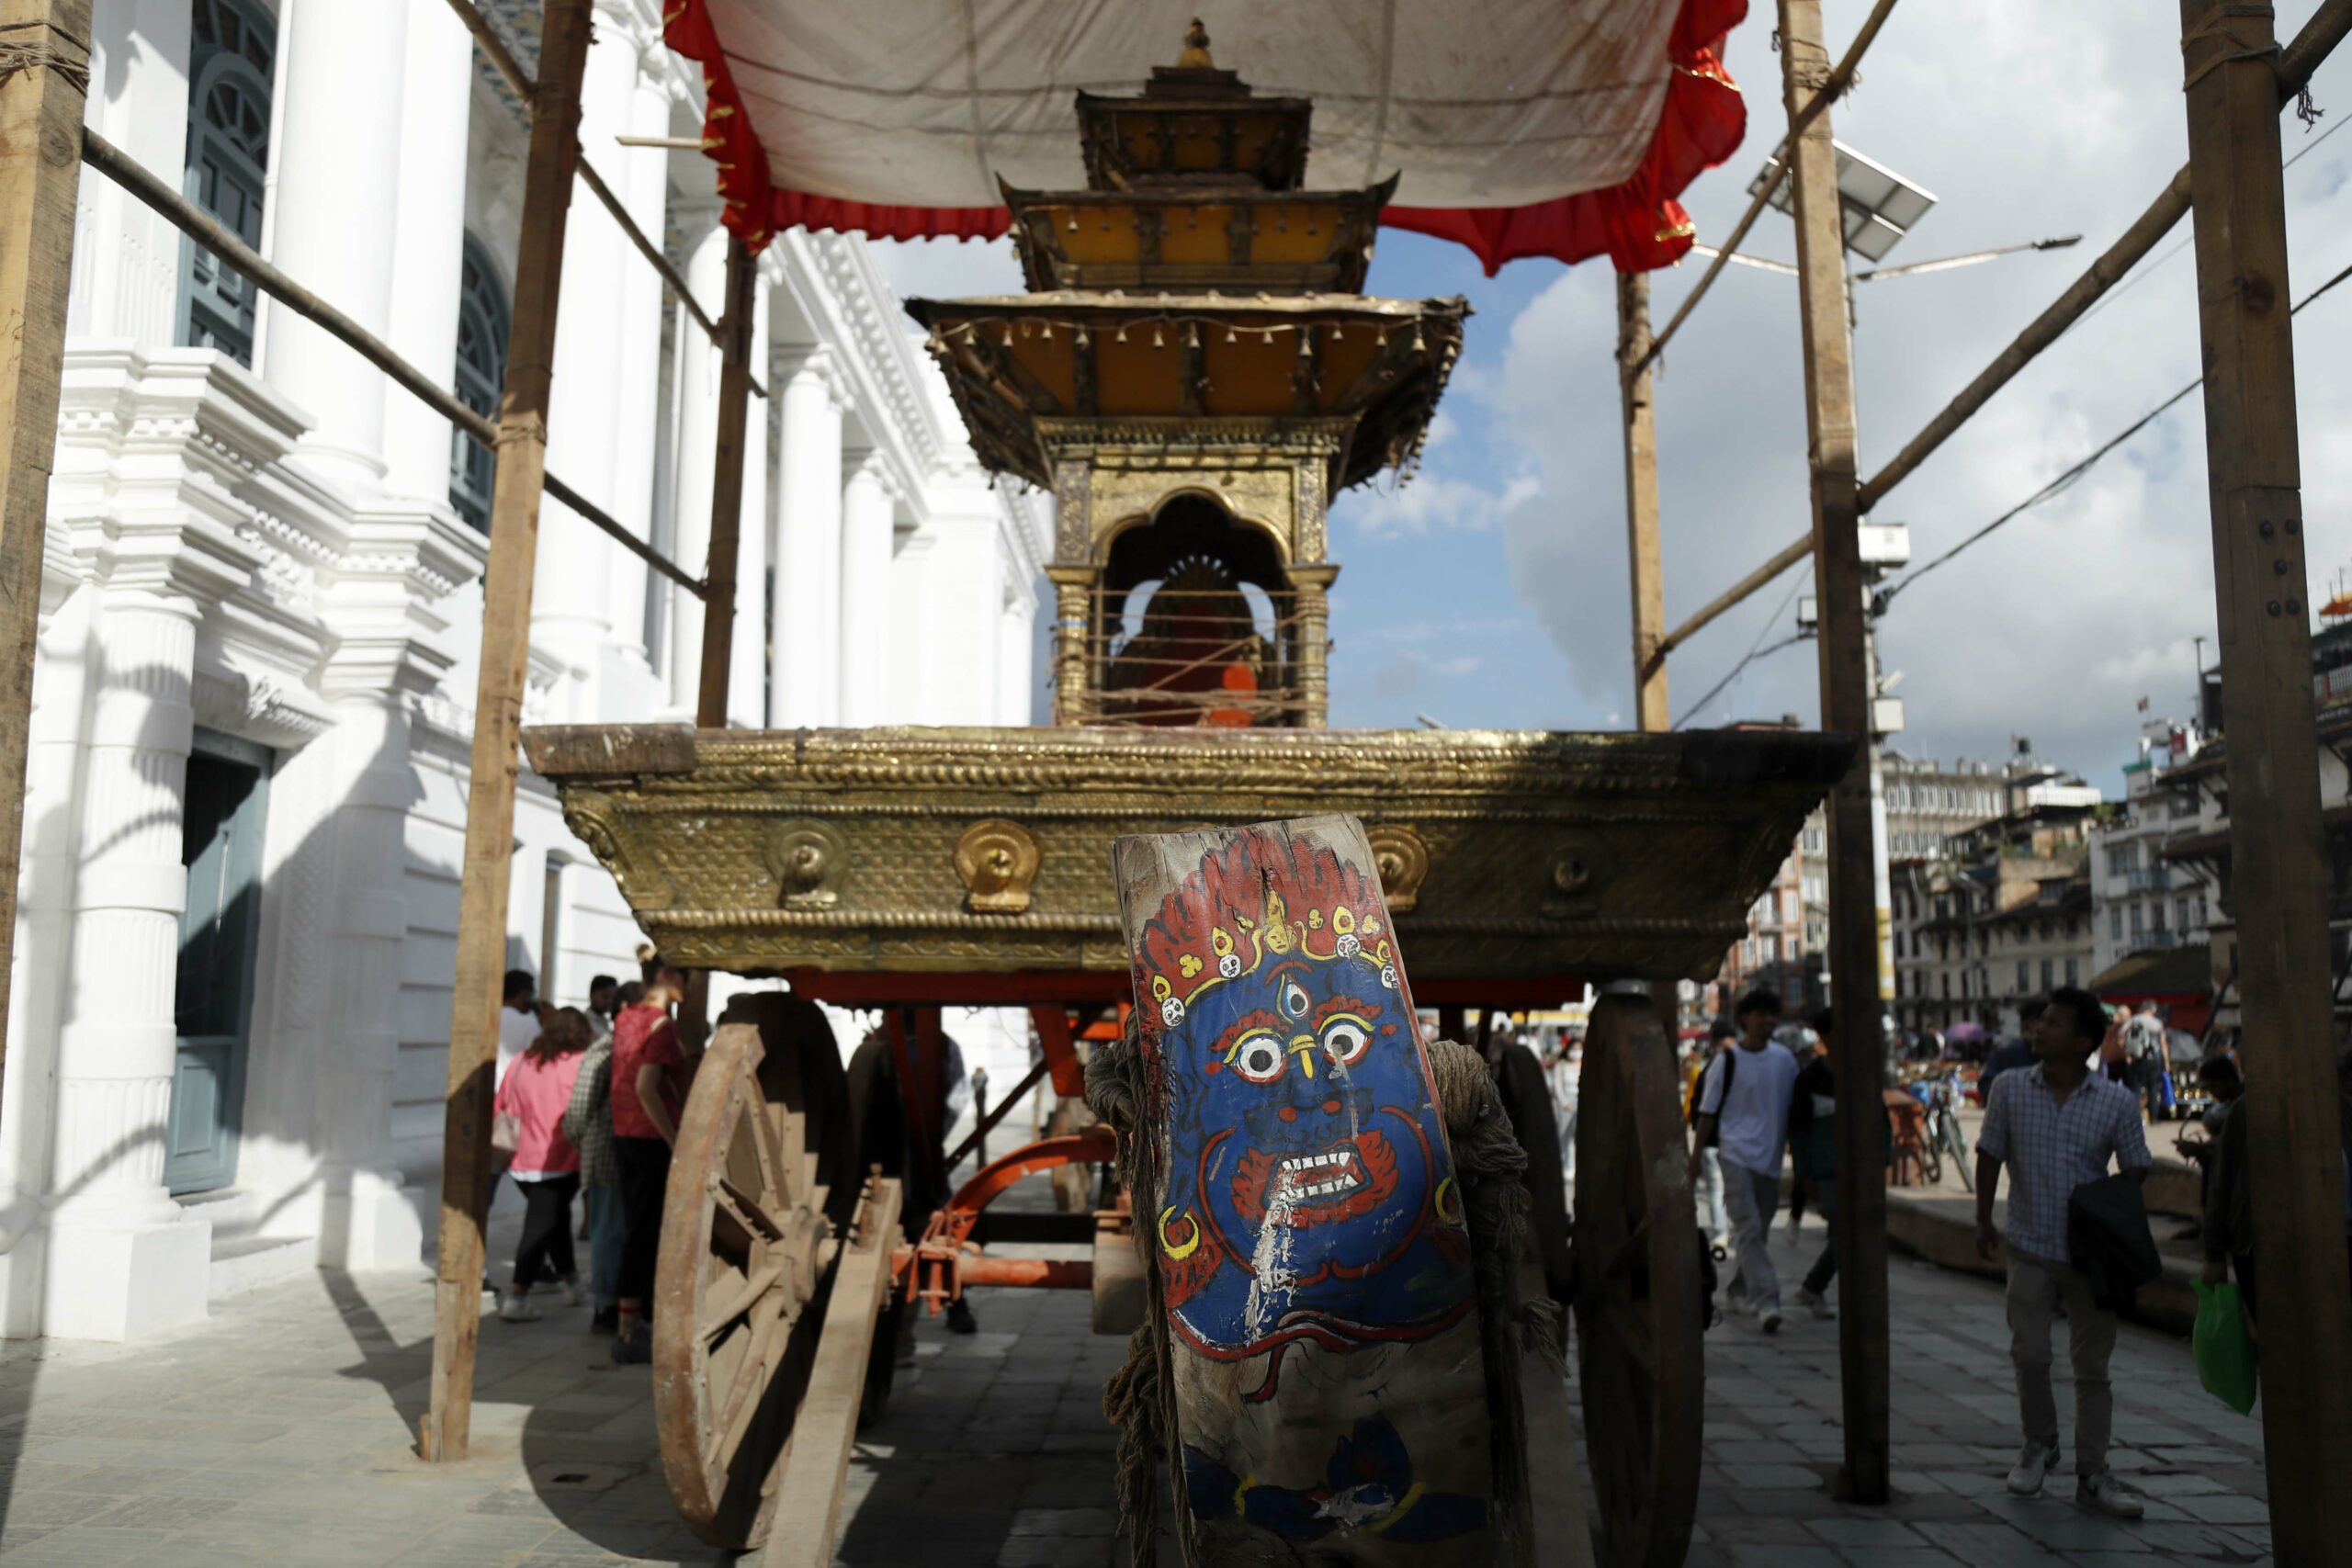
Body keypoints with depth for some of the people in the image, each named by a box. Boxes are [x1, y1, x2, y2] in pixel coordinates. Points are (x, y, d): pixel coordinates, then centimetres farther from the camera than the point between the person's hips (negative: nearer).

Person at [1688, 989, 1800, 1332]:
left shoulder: (1785, 1059, 7)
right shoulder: (1727, 1060, -4)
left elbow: (1794, 1108, 15)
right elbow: (1707, 1111, 1)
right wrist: (1695, 1156, 0)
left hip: (1771, 1158, 5)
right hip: (1736, 1154, -4)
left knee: (1758, 1232, 12)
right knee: (1749, 1230, -13)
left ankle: (1737, 1291, 28)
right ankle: (1766, 1302, -18)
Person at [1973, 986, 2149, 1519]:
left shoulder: (2118, 1101, -6)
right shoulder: (2010, 1090, -3)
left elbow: (2135, 1171, 3)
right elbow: (1989, 1155, 7)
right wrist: (1983, 1220, 7)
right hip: (2030, 1250, 1)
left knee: (2092, 1366, 7)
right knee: (2029, 1355, 3)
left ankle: (2092, 1474, 17)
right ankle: (2039, 1444, 28)